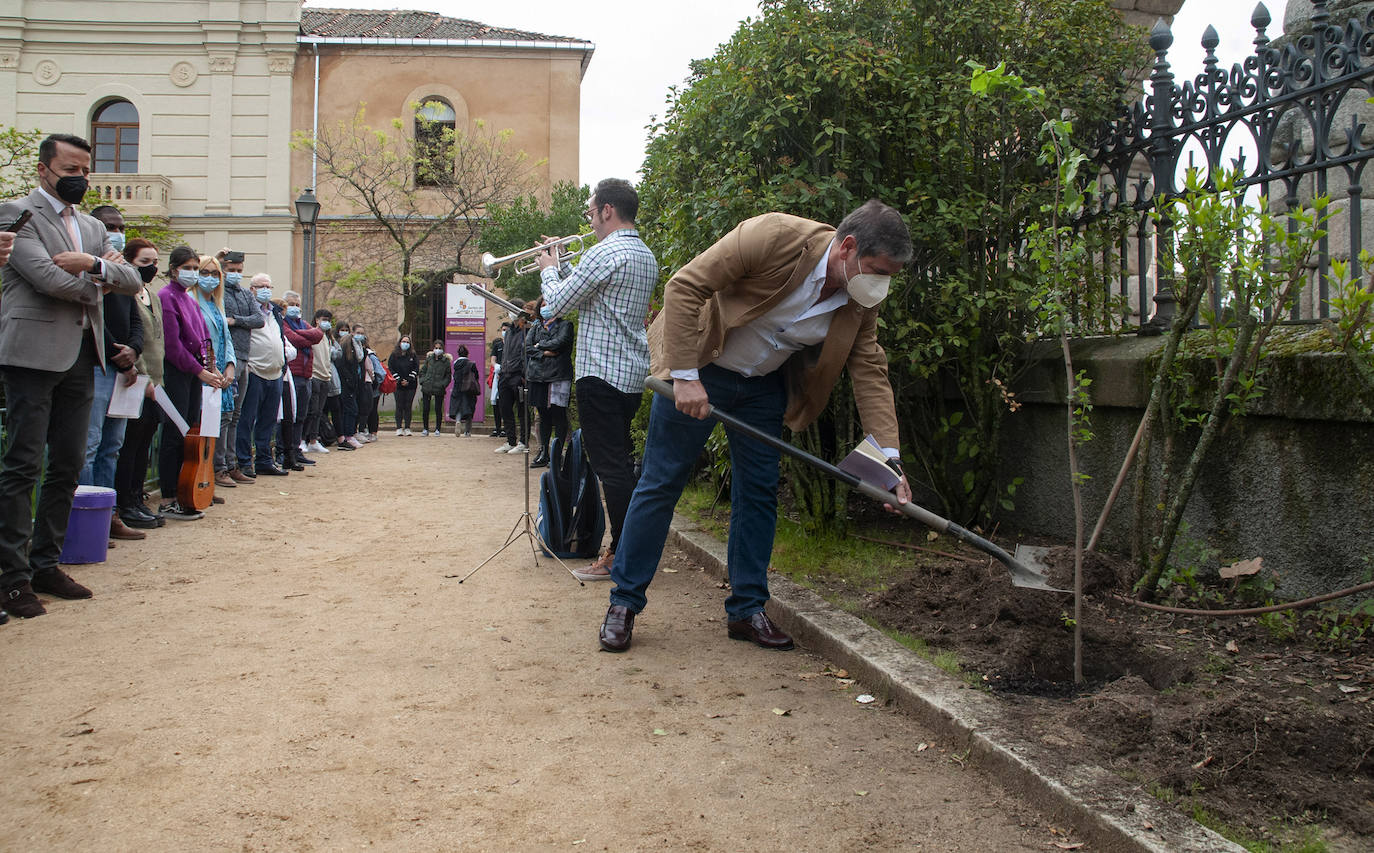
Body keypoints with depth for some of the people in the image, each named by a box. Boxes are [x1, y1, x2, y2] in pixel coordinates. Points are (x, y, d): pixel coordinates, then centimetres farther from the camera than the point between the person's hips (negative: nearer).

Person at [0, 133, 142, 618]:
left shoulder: (92, 227, 20)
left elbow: (131, 282, 8)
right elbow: (49, 278, -15)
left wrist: (94, 265, -10)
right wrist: (98, 276, 1)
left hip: (80, 356, 7)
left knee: (68, 466, 9)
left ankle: (45, 564, 19)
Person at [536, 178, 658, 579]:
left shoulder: (605, 253, -15)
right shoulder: (647, 256, 15)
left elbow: (558, 303, -9)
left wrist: (547, 270, 8)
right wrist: (561, 266, 21)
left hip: (601, 373, -9)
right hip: (633, 375, 10)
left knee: (610, 465, -6)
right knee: (621, 460, 16)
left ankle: (621, 557, -2)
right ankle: (627, 546, 23)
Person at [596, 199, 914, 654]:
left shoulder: (862, 302, -11)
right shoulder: (773, 237, -31)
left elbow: (870, 372, -6)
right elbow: (684, 287, -29)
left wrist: (889, 461, -14)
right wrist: (686, 376, -31)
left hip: (765, 384, 6)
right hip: (698, 367, -5)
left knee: (760, 493, 7)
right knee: (661, 483, 0)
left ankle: (746, 610, 20)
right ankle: (624, 601, 12)